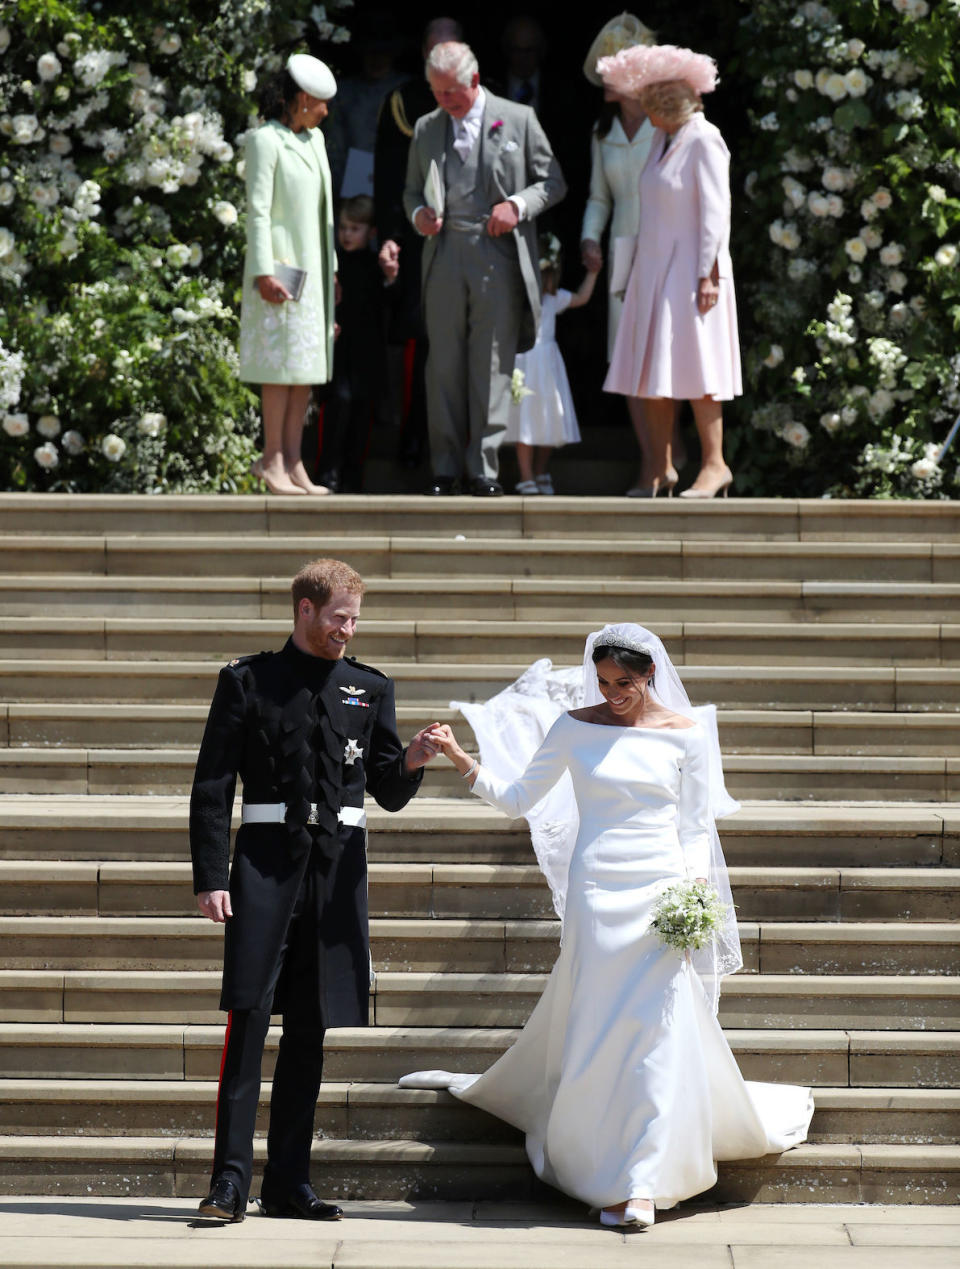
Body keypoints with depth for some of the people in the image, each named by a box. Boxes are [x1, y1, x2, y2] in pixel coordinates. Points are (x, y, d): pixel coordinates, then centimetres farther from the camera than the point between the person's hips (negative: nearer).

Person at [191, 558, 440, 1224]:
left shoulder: (370, 687, 13)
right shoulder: (248, 681, 4)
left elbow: (389, 793, 13)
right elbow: (213, 786, 2)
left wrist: (411, 761, -10)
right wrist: (211, 876, -7)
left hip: (338, 868, 3)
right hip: (266, 859, -3)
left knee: (311, 1029, 6)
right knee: (249, 1018, -11)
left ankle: (289, 1182, 11)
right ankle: (231, 1180, -10)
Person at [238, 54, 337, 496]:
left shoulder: (314, 139, 16)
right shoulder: (265, 140, -8)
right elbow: (257, 210, -13)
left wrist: (332, 270, 19)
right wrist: (264, 272, -19)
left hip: (312, 267, 8)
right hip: (281, 267, -8)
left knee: (309, 365, 5)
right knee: (285, 362, -9)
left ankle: (293, 462, 6)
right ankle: (272, 461, -5)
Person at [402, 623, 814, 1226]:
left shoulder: (685, 732, 4)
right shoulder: (575, 727, 4)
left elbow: (697, 825, 7)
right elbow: (518, 798, 7)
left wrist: (694, 889, -8)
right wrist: (462, 760, -7)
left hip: (661, 895, 0)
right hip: (595, 893, 0)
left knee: (658, 1028, -7)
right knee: (594, 1026, 0)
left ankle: (639, 1183, -5)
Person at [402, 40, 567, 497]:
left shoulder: (518, 119, 4)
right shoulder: (426, 128, 13)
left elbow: (553, 181, 7)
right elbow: (413, 189, 22)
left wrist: (517, 205, -10)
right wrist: (418, 214, -1)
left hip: (498, 257, -3)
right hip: (444, 255, 3)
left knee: (492, 365, -3)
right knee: (444, 365, 3)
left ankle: (484, 469, 1)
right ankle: (445, 468, 10)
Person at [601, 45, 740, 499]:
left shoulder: (703, 140, -11)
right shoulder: (663, 140, 14)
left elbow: (715, 213, -14)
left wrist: (709, 275, -18)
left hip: (689, 272, -8)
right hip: (654, 270, 8)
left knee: (692, 370, -8)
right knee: (652, 373, 6)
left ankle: (714, 465, -2)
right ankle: (661, 467, 9)